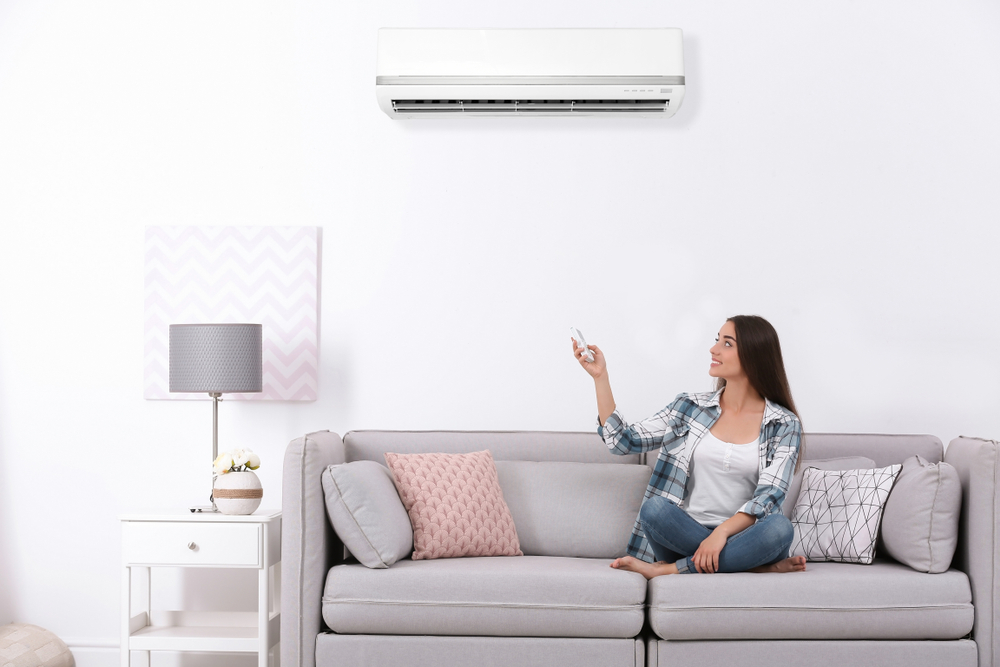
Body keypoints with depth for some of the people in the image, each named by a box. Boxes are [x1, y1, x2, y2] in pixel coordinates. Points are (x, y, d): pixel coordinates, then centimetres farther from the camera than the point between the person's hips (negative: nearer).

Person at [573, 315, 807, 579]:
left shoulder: (785, 425, 1)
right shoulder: (689, 407, 8)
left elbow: (769, 495, -10)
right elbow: (622, 440, 6)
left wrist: (722, 531, -26)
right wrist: (600, 376, 0)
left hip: (740, 537, -1)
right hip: (685, 534, 1)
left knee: (780, 528, -33)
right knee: (654, 508, -30)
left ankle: (667, 569, -24)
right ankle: (760, 564, -23)